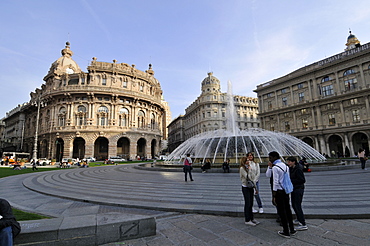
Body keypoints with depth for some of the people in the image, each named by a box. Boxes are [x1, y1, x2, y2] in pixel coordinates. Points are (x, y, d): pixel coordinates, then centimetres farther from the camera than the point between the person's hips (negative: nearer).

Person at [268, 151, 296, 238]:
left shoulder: (275, 167, -18)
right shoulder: (285, 165, 7)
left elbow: (276, 182, -20)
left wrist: (273, 196, -16)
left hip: (279, 191, -8)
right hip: (286, 190, 8)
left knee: (281, 211, 4)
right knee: (287, 209, 19)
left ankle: (286, 232, 15)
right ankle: (292, 230, 31)